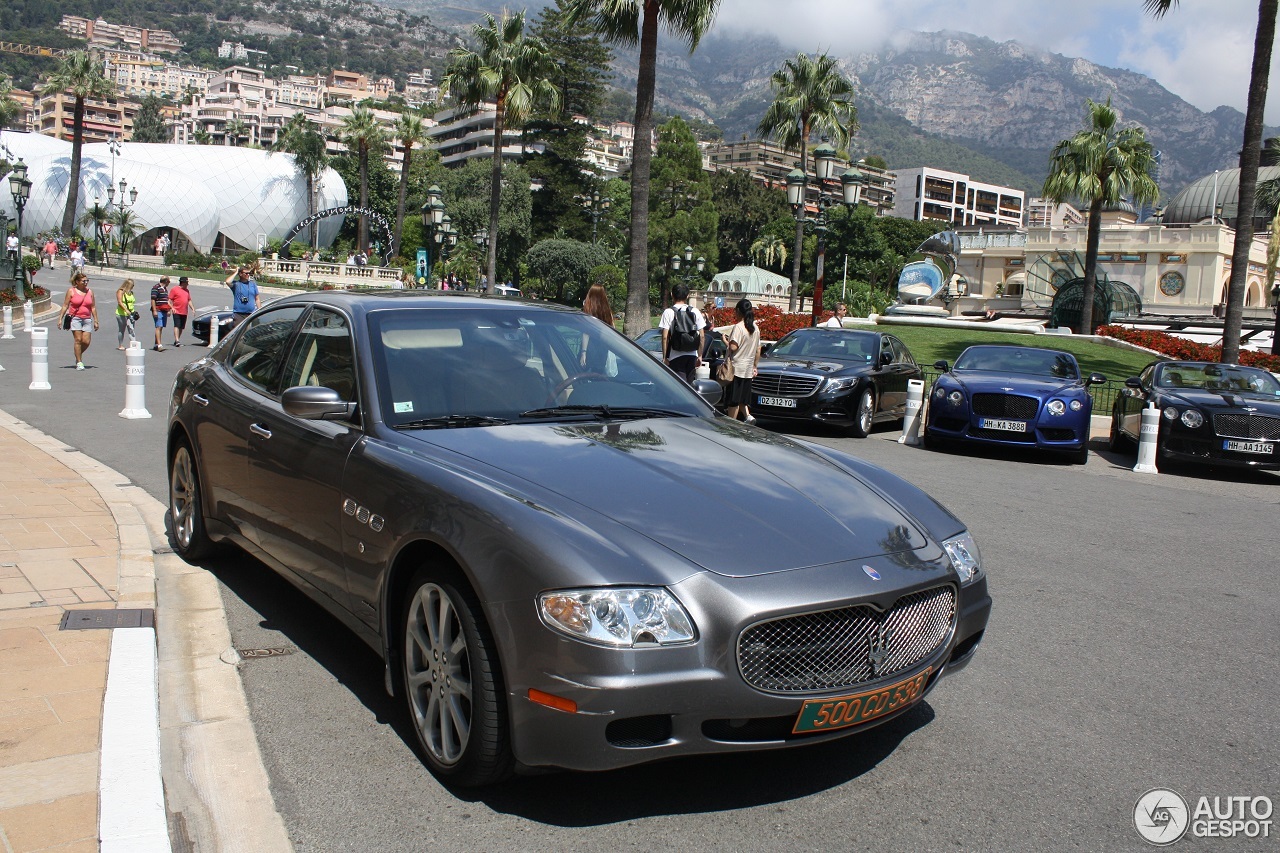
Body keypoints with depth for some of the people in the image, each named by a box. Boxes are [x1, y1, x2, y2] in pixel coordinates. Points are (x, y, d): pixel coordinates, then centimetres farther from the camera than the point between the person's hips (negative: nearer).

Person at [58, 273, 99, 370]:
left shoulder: (90, 292, 11)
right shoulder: (71, 291, 2)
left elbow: (93, 307, 14)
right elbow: (65, 306, 3)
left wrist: (96, 321, 11)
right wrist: (60, 319, -2)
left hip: (87, 319, 3)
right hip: (75, 318, -3)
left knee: (86, 341, -5)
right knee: (78, 340, -9)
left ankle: (78, 356, 23)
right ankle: (79, 362, -2)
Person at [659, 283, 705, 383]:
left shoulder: (669, 312, -6)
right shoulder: (695, 311, 5)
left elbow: (665, 337, -10)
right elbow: (701, 336, 4)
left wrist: (664, 357, -5)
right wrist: (700, 355, 12)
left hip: (676, 356, -4)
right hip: (692, 355, 4)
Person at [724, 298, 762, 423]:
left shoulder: (738, 327, -14)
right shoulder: (756, 328, 9)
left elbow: (733, 347, -22)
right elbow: (758, 350, 13)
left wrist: (726, 340, -3)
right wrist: (754, 367, 20)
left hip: (736, 368, -7)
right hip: (748, 369, 7)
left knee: (733, 401, -1)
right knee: (742, 398, 16)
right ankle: (748, 416, -3)